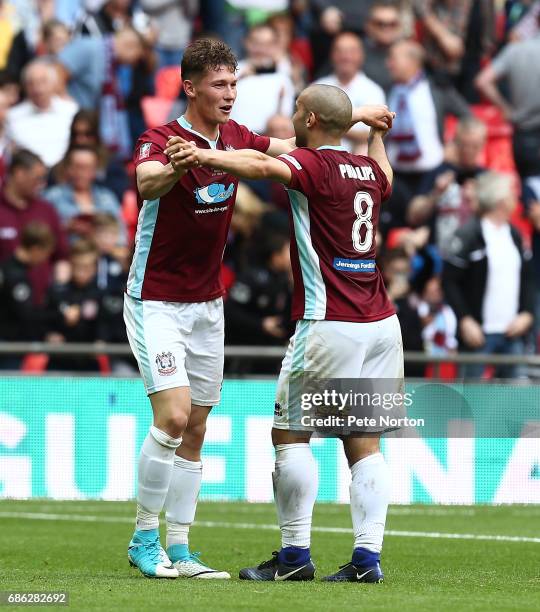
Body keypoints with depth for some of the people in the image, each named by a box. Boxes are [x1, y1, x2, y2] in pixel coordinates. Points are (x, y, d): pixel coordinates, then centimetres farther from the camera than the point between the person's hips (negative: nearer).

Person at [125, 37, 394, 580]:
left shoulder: (234, 138, 3)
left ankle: (178, 549, 10)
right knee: (173, 416, -19)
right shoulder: (161, 141, -18)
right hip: (156, 304, -7)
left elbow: (289, 147, 22)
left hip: (207, 305, 7)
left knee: (195, 431, 6)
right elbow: (146, 184, -42)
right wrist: (175, 166, -64)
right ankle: (144, 539, -5)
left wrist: (353, 119, 18)